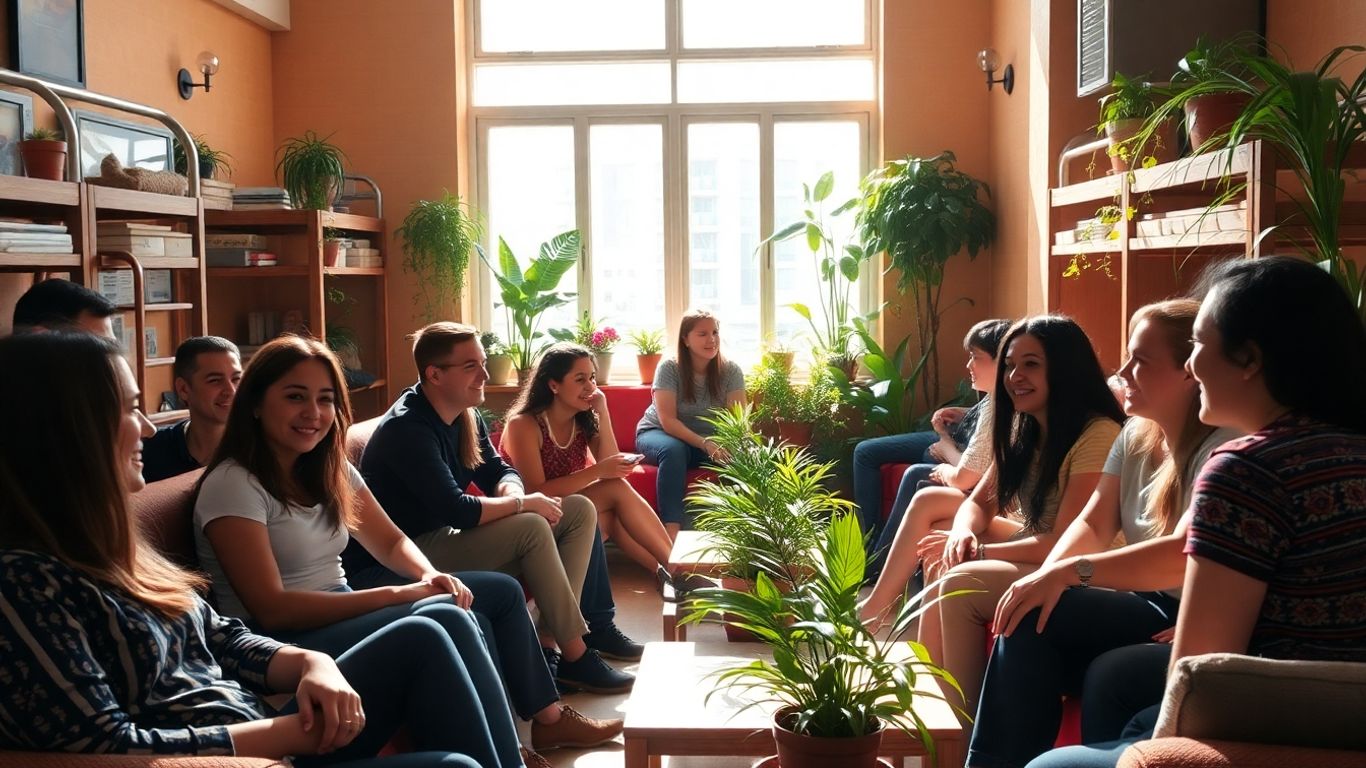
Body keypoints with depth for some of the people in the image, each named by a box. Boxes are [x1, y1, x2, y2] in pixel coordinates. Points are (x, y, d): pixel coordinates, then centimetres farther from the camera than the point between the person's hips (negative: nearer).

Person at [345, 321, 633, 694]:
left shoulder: (466, 416, 4)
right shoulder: (406, 428, -23)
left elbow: (498, 471, 10)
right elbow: (457, 511, -30)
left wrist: (511, 492, -14)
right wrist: (522, 503, -18)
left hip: (441, 536, 10)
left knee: (580, 511, 0)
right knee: (532, 528, -30)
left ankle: (548, 645, -9)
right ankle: (576, 656, -17)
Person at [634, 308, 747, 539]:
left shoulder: (731, 372, -8)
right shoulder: (669, 368, -15)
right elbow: (668, 421, -22)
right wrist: (705, 444, -36)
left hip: (709, 441, 2)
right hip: (659, 433, -2)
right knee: (673, 450, -38)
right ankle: (672, 528, -40)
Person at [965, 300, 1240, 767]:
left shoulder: (1222, 449, -16)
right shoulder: (1135, 436, 10)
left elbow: (1185, 555, -29)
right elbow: (1093, 524, 3)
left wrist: (1071, 571, -35)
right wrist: (1045, 577, -18)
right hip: (1145, 603, 7)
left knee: (1036, 619, -24)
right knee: (1028, 615, -18)